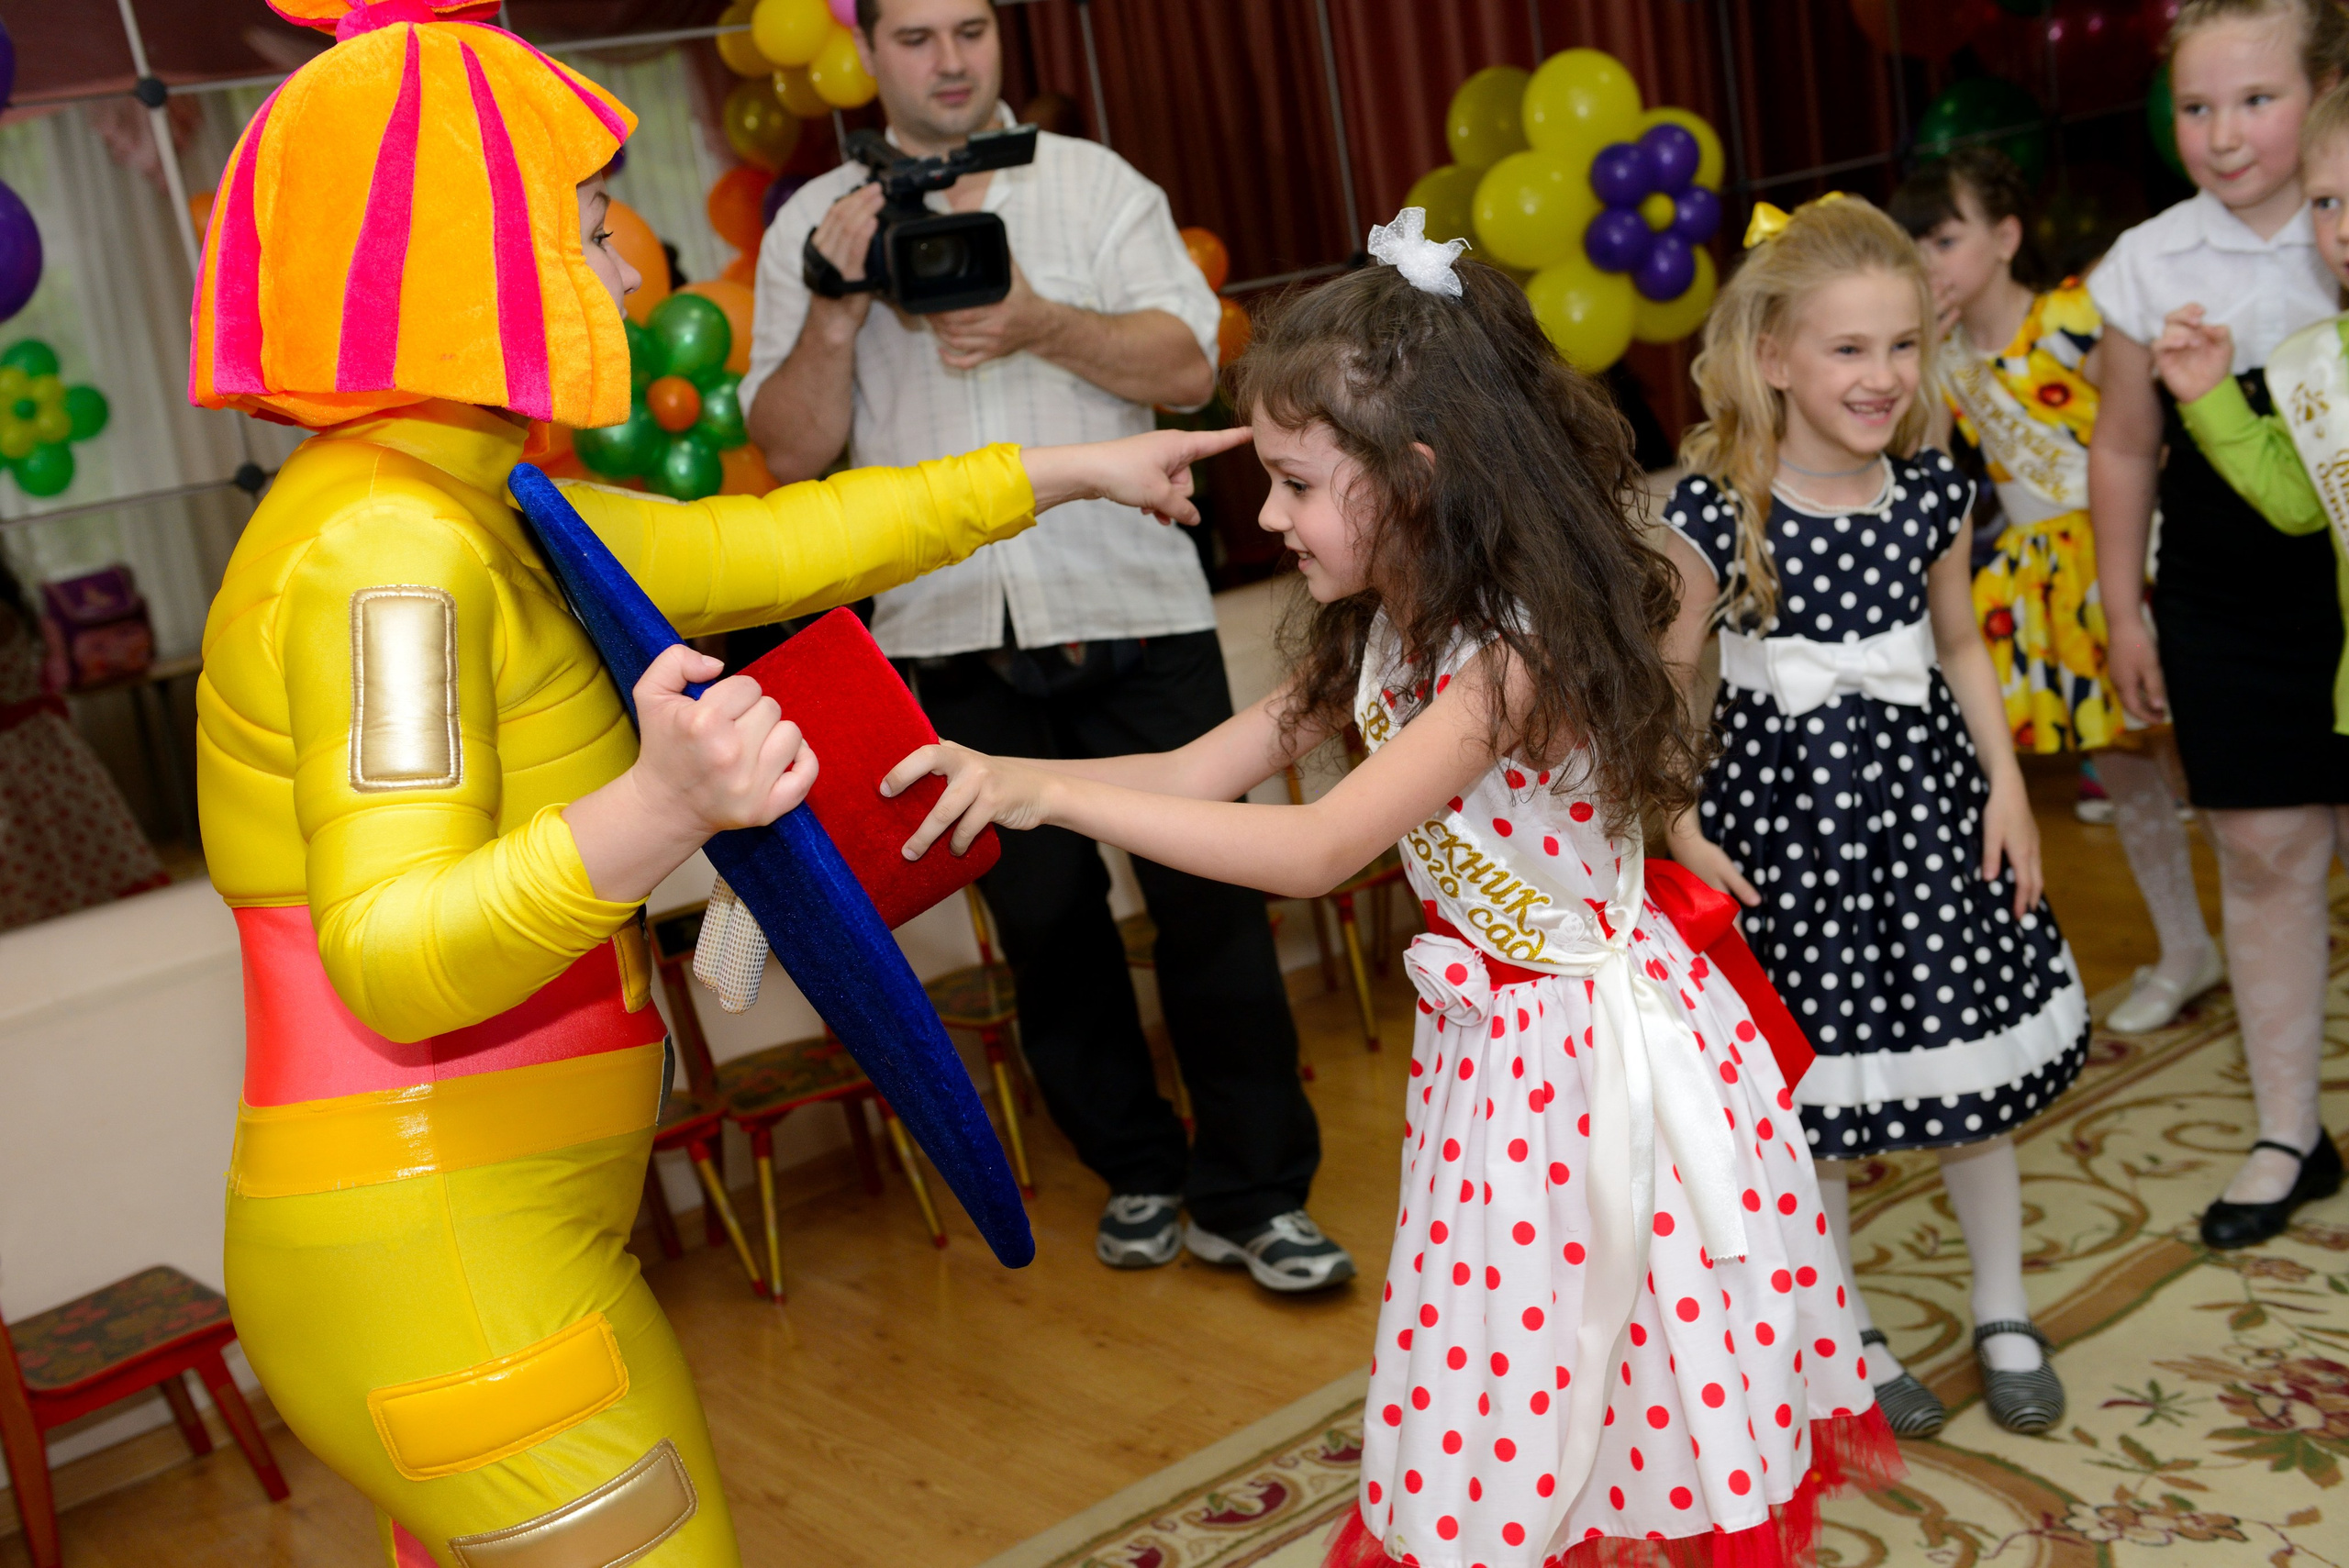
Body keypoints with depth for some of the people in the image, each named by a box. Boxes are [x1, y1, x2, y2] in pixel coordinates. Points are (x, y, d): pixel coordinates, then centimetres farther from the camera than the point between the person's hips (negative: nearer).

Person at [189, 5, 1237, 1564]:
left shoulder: (466, 510, 9)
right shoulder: (386, 546, -20)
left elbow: (758, 546, 15)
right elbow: (389, 959, -27)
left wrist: (1060, 472, 21)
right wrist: (654, 815, -44)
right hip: (443, 1260, -9)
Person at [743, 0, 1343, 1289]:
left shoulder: (1095, 184, 7)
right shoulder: (812, 226, 8)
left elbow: (1189, 370, -4)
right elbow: (791, 451, 2)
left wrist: (1043, 325, -19)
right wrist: (837, 313, -14)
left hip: (1130, 606, -1)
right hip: (953, 629, 1)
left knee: (1209, 896, -3)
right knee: (1045, 917, 9)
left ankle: (1251, 1196, 10)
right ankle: (1138, 1173, 26)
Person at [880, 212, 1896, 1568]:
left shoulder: (1511, 657, -26)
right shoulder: (1382, 637, 1)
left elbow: (1314, 851, -32)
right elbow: (1199, 772, 0)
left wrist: (1053, 794, -33)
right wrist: (1002, 777, -13)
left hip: (1588, 1040, -7)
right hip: (1490, 1037, 7)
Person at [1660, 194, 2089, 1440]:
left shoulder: (1933, 494, -2)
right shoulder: (1715, 515, -15)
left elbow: (1960, 649, 11)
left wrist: (2007, 787, 4)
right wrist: (1685, 839, -13)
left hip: (1925, 793, 4)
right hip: (1785, 805, -4)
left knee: (1974, 1075, 12)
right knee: (1810, 1094, 8)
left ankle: (2005, 1317, 33)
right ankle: (1844, 1336, 28)